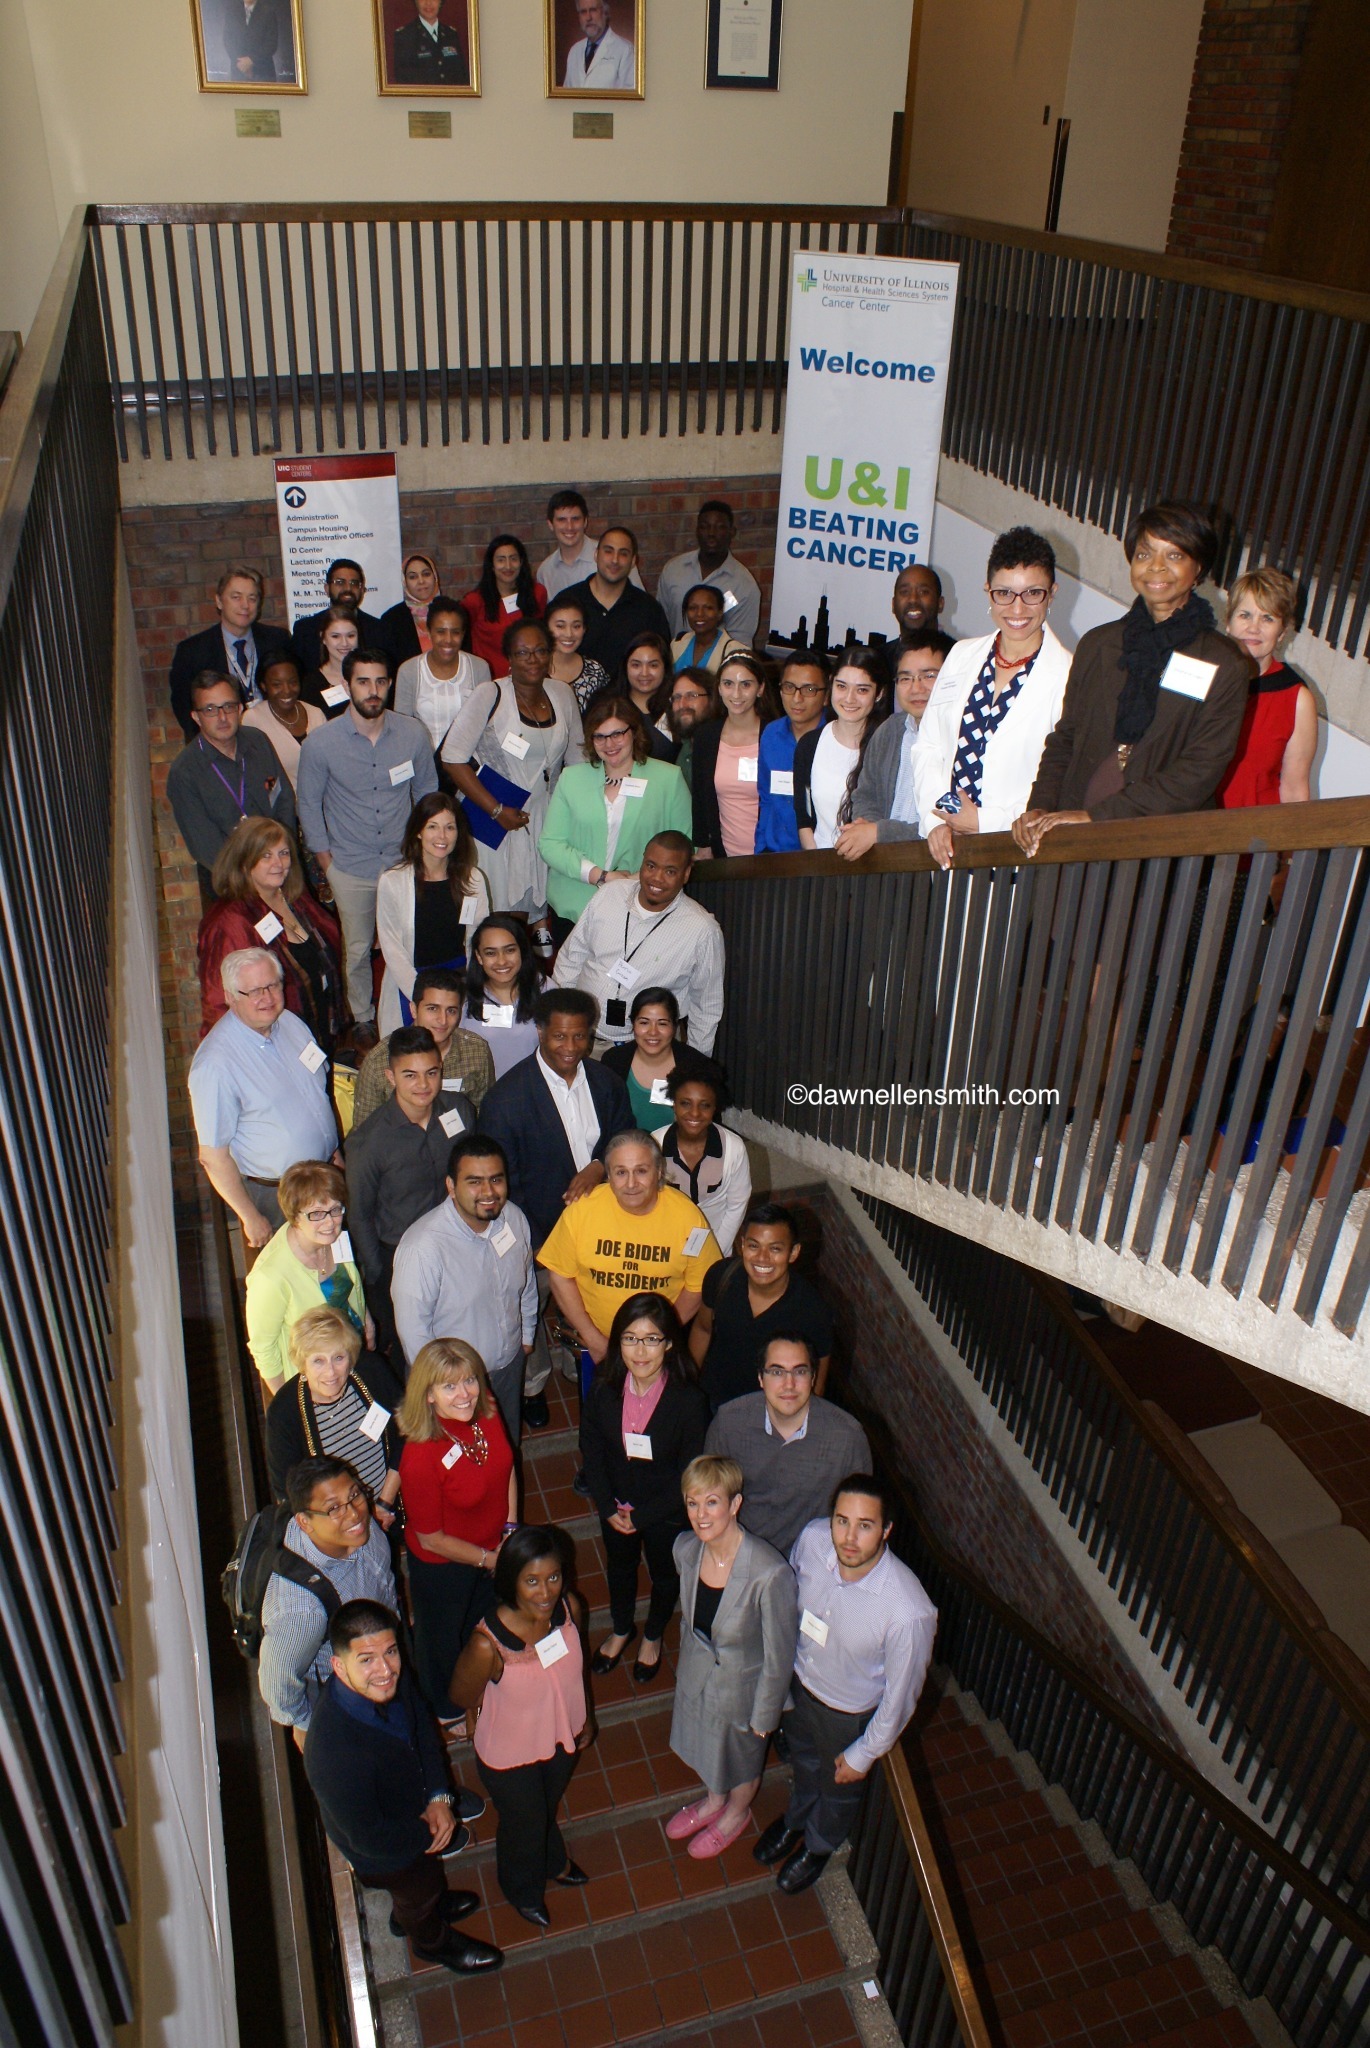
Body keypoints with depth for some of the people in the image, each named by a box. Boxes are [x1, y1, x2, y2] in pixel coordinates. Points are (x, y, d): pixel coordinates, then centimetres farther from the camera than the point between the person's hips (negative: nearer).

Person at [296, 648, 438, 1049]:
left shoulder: (413, 734, -9)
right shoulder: (320, 744, -13)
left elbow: (427, 790, 8)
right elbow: (309, 804, 0)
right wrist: (326, 861, 1)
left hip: (404, 862, 1)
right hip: (350, 868, -1)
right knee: (357, 949, 12)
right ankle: (362, 1019, 34)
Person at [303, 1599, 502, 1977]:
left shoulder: (391, 1679, -28)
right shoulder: (336, 1754, -48)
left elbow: (422, 1725, -6)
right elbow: (369, 1837, -32)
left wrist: (439, 1797, -16)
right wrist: (433, 1836, -18)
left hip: (415, 1808, 5)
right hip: (385, 1854, -5)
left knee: (424, 1878, 36)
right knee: (417, 1892, 28)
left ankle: (411, 1912, 68)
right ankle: (432, 1940, 61)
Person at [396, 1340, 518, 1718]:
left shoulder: (486, 1411, -21)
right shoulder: (420, 1458, -38)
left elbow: (506, 1468, 0)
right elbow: (431, 1539, -24)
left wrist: (511, 1528, -7)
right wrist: (488, 1559, -15)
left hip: (493, 1548, 5)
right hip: (442, 1565, -5)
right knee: (443, 1640, 26)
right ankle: (443, 1710, 57)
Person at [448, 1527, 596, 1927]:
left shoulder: (570, 1608, -26)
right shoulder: (488, 1644, -40)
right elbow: (463, 1698, -19)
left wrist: (587, 1716, 9)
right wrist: (509, 1708, -6)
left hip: (561, 1739, 4)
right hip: (510, 1757, -3)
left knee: (548, 1807, 34)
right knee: (523, 1823, 26)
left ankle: (553, 1863, 67)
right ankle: (523, 1890, 61)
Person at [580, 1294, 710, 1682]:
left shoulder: (690, 1400, -31)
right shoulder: (604, 1386, -22)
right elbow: (591, 1447, -7)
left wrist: (643, 1516, -17)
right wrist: (608, 1507, -11)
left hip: (667, 1512, -3)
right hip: (616, 1505, 3)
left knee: (665, 1576, 26)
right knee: (619, 1568, 29)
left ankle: (653, 1636, 56)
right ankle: (620, 1630, 59)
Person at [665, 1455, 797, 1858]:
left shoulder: (770, 1573, -39)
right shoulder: (685, 1548, -21)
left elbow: (779, 1654, -22)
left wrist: (764, 1716, -11)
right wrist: (688, 1661, 14)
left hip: (741, 1685, -4)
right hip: (695, 1674, 4)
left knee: (741, 1754, 27)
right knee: (703, 1747, 31)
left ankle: (736, 1813, 59)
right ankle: (713, 1800, 63)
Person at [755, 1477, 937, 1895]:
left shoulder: (909, 1612, -42)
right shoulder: (812, 1539, -30)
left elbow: (901, 1693, -23)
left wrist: (864, 1755, -9)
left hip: (850, 1713, -3)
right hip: (798, 1681, 3)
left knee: (839, 1787, 29)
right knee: (803, 1761, 34)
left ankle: (819, 1845, 62)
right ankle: (797, 1817, 67)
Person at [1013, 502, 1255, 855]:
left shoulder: (1225, 667, 3)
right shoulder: (1097, 644, 16)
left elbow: (1199, 773, -5)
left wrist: (1096, 816, -13)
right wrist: (1040, 808, -1)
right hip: (1071, 840, 3)